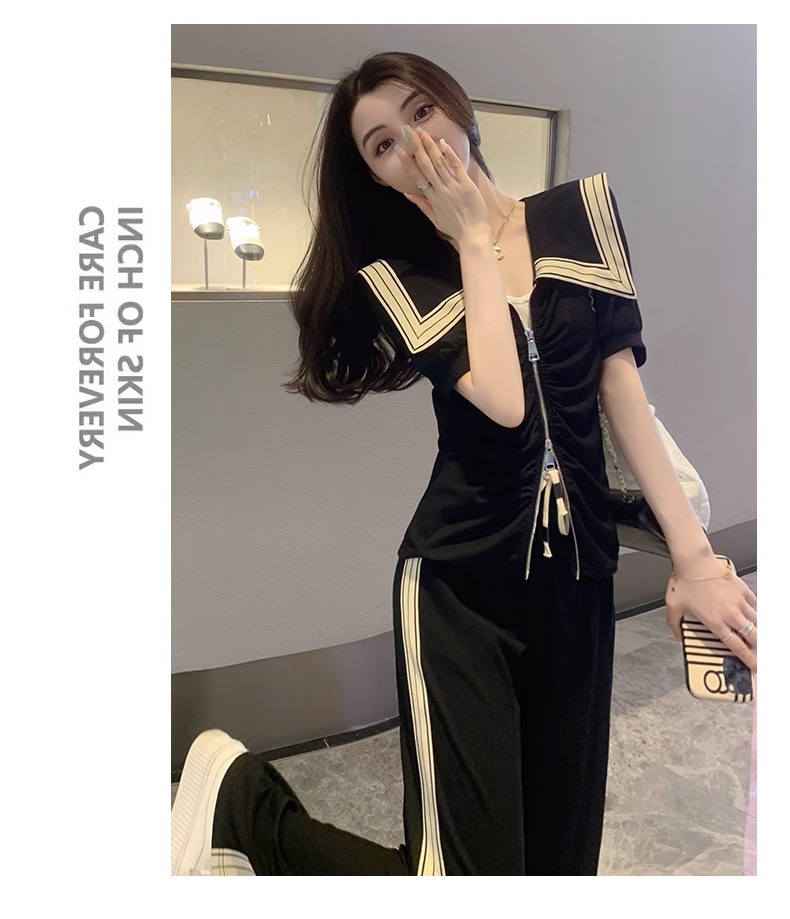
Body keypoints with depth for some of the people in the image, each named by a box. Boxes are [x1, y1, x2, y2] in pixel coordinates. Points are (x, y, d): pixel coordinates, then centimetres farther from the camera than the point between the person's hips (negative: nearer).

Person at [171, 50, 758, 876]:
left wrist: (692, 554, -2)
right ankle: (242, 796, 12)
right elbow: (501, 401, -19)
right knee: (474, 865, -7)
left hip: (580, 571, 5)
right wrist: (476, 239, -9)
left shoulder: (581, 214, 7)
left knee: (561, 849, 12)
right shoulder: (396, 276, -3)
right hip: (461, 582, -4)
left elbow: (621, 385, 3)